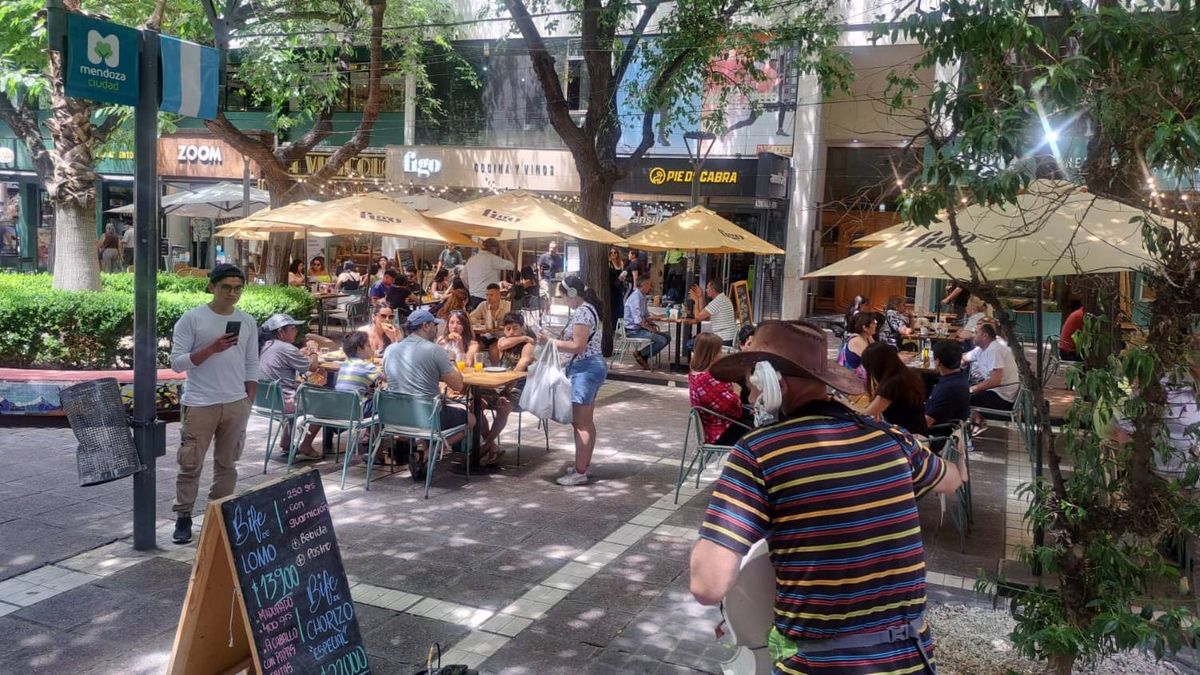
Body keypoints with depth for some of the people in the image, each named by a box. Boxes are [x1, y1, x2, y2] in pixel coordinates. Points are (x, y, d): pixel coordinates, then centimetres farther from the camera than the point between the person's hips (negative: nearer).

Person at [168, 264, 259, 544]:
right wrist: (211, 348, -20)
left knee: (227, 464, 12)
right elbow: (177, 363, -9)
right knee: (190, 464, 2)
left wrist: (248, 401, 5)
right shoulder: (192, 319, -6)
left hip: (235, 404, 4)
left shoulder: (247, 322, 6)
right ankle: (183, 518, 13)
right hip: (199, 404, -3)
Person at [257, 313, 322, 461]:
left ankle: (286, 443, 35)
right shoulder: (285, 348, -18)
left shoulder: (265, 346, 9)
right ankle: (305, 447, 10)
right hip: (283, 402, -10)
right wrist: (313, 352, 7)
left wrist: (301, 354, 15)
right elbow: (313, 367, -13)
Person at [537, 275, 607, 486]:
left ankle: (580, 472, -4)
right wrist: (557, 341, 12)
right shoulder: (588, 309, 15)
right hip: (591, 367, 11)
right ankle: (585, 464, 26)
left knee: (579, 423, -8)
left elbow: (578, 346, -22)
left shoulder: (582, 312, -17)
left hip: (585, 369, -11)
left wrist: (550, 341, -17)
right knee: (587, 421, 17)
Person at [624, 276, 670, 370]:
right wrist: (650, 328, -16)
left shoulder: (642, 296, 13)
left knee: (667, 337, 4)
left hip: (641, 327, 10)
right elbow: (638, 320, -25)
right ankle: (640, 354, -6)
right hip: (633, 330, -10)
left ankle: (643, 356, 3)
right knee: (662, 340, -21)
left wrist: (652, 324, 3)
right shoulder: (635, 297, -18)